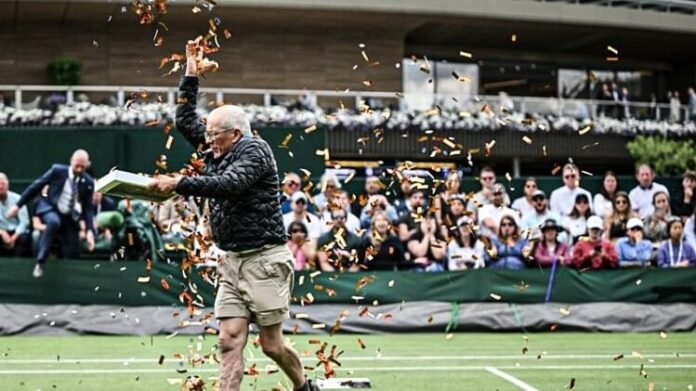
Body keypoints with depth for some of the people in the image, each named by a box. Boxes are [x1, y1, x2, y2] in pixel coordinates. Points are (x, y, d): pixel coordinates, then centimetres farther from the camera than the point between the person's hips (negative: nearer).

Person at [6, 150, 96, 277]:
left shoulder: (88, 182, -5)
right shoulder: (57, 170, -12)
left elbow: (87, 208, -1)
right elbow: (36, 186, -5)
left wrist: (90, 230, -13)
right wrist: (18, 205, -5)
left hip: (70, 218, 3)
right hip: (50, 209, -3)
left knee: (72, 253, -5)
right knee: (54, 222, -37)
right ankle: (40, 263, -29)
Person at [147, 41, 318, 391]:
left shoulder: (255, 150, -9)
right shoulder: (218, 151, 13)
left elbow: (228, 184, -25)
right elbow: (185, 120, 19)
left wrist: (178, 184, -29)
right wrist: (191, 70, 15)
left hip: (264, 260, -7)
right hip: (232, 261, 7)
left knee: (271, 344, 1)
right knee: (229, 340, -3)